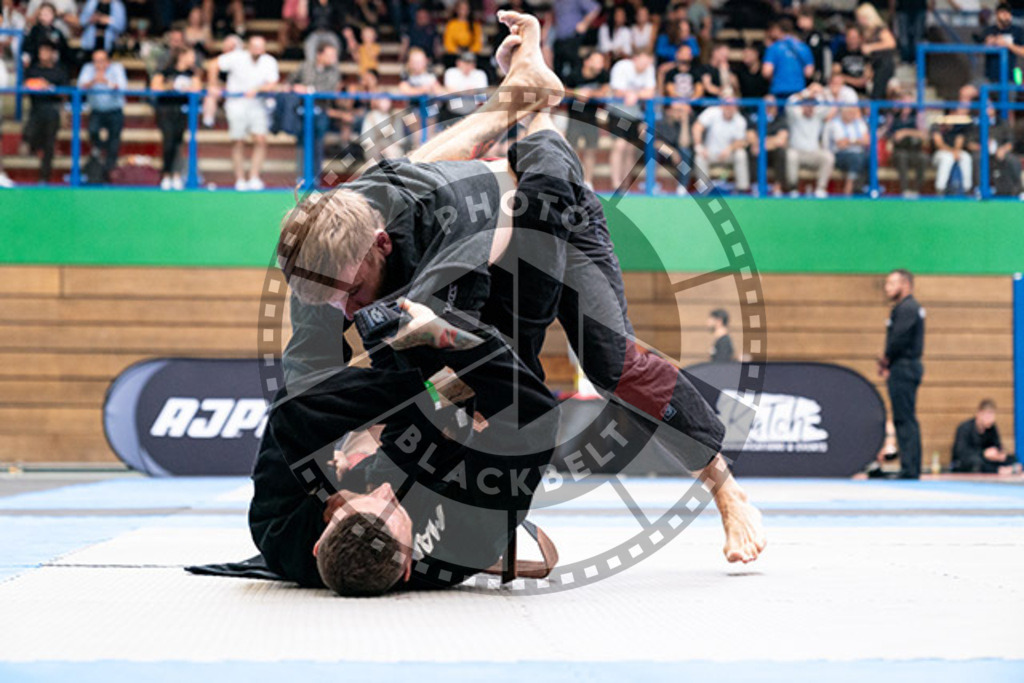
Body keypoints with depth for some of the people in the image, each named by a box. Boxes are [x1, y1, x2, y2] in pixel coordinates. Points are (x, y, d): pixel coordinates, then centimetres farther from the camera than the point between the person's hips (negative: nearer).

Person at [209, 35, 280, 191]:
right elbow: (213, 65, 0)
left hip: (257, 103, 2)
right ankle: (240, 180, 8)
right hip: (236, 102, -1)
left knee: (260, 140, -12)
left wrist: (257, 89, -27)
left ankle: (254, 177, -7)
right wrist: (213, 86, -4)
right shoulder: (236, 57, -7)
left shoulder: (269, 62, -2)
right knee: (238, 142, 0)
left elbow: (272, 84, -11)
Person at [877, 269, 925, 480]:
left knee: (905, 420, -10)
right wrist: (888, 363, 5)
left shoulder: (907, 309, -13)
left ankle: (909, 470, -11)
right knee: (906, 420, 12)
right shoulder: (906, 307, 19)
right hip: (907, 368, 11)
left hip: (903, 368, -11)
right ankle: (911, 470, 16)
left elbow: (899, 338, -22)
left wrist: (886, 360, -6)